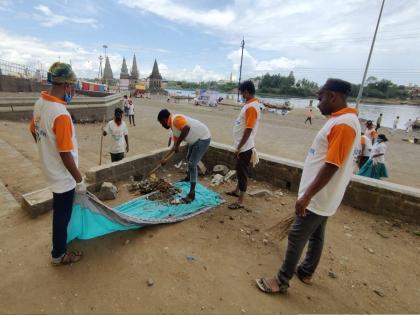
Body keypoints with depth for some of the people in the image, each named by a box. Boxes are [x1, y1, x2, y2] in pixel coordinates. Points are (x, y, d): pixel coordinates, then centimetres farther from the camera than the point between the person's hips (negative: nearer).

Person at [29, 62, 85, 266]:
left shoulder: (40, 103, -1)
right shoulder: (60, 114, -30)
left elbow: (33, 131, 14)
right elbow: (65, 154, -27)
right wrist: (79, 180, -16)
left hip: (51, 169, 9)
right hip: (63, 175, -9)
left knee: (61, 211, 28)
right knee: (62, 215, 11)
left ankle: (61, 239, 52)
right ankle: (58, 255, 32)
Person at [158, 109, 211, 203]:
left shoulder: (175, 119, -20)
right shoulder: (173, 126, 10)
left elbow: (187, 128, -41)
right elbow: (175, 145, 15)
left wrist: (178, 144, -33)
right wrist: (165, 158, 16)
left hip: (203, 138, -11)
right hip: (195, 139, 11)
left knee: (192, 164, -12)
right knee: (189, 158, 28)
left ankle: (191, 194, -4)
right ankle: (189, 177, 55)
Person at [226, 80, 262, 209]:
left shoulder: (252, 107, -21)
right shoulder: (249, 104, 10)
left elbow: (248, 130, -25)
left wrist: (239, 148, -21)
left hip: (245, 147, -10)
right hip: (242, 146, 10)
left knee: (242, 172, 0)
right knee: (239, 170, 22)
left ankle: (240, 201, 12)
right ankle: (237, 190, 40)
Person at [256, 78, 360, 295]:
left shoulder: (343, 124, -22)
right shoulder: (343, 120, 10)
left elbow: (332, 166, -26)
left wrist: (307, 195, -23)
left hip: (318, 197, -10)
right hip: (324, 196, 10)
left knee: (297, 237, 2)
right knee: (316, 235, 21)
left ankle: (282, 281, 18)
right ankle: (306, 272, 39)